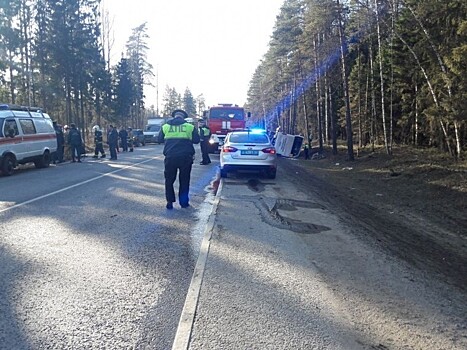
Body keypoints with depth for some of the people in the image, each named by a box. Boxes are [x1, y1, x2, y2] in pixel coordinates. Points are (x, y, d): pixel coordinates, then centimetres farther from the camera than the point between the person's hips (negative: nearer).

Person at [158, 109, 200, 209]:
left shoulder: (165, 127, 5)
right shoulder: (190, 126, 0)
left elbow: (160, 140, 12)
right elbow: (196, 140, 3)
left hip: (170, 157, 1)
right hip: (185, 157, -1)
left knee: (169, 180, 13)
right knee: (184, 180, 12)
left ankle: (170, 202, 12)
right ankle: (184, 202, 15)